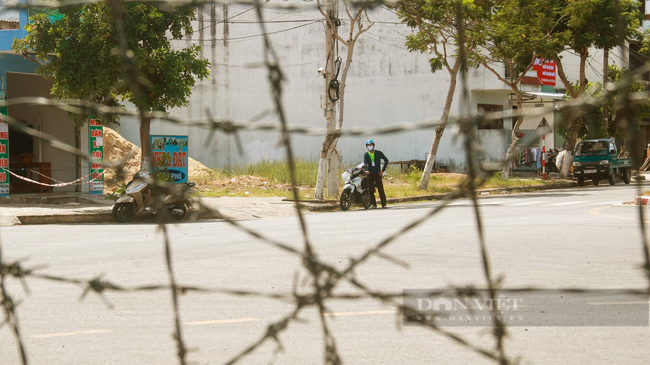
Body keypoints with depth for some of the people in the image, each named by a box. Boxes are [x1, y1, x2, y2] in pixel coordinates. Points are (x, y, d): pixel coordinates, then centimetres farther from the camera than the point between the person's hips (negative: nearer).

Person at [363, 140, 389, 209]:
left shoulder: (378, 153, 5)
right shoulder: (366, 155, 8)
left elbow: (386, 160, 9)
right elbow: (365, 163, -7)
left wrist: (383, 170, 1)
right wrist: (366, 170, -28)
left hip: (377, 174, -2)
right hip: (370, 174, 2)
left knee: (381, 189, -6)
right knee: (371, 190, 0)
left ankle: (384, 204, -2)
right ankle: (374, 204, 6)